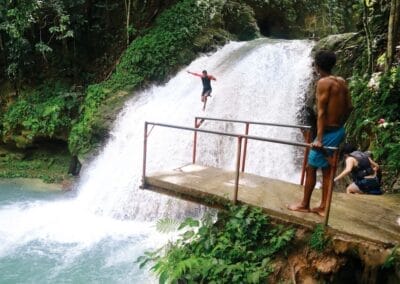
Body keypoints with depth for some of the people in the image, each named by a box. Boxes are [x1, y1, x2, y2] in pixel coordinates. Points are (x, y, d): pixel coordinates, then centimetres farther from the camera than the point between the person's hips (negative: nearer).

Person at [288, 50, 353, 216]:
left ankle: (304, 205, 15)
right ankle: (323, 207, 20)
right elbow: (349, 107, 12)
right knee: (326, 169, 14)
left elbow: (321, 112, -20)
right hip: (339, 131, 8)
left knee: (311, 168, 4)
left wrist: (319, 138, -22)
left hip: (329, 132, -8)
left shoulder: (323, 82, -15)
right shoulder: (341, 81, 9)